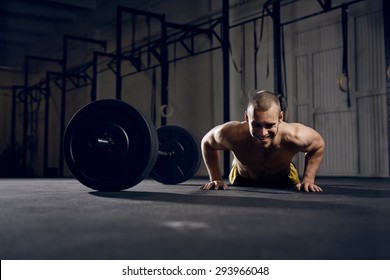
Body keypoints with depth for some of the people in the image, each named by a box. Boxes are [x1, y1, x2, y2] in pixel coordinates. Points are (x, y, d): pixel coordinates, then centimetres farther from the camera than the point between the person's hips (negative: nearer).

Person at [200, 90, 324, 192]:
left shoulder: (295, 136, -41)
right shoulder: (232, 134, -42)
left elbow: (319, 145, -15)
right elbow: (207, 142, -16)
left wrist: (308, 179, -19)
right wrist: (216, 178, -18)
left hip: (283, 181, 0)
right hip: (243, 181, 0)